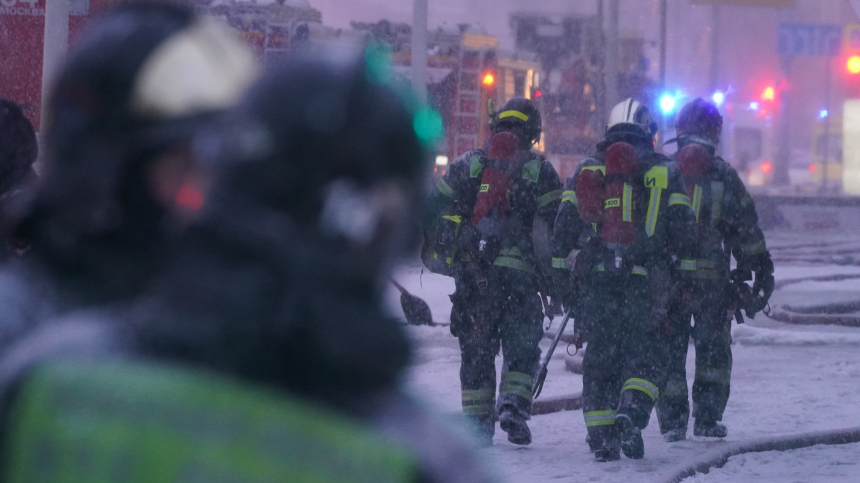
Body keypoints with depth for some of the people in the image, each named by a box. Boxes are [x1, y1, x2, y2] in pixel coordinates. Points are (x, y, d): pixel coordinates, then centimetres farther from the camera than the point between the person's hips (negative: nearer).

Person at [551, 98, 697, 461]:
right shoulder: (665, 173, 8)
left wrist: (565, 281, 15)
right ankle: (632, 411, -20)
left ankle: (601, 436, 4)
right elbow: (681, 231, 4)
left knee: (599, 356, 8)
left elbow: (564, 230, 10)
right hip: (645, 281, -2)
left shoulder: (585, 171, 12)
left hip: (594, 281, 2)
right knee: (643, 352, 5)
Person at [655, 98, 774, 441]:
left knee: (670, 349, 9)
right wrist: (760, 272, 12)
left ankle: (672, 421, 6)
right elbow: (747, 231, 4)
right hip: (712, 275, -1)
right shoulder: (725, 175, 1)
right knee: (713, 348, 11)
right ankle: (708, 418, 5)